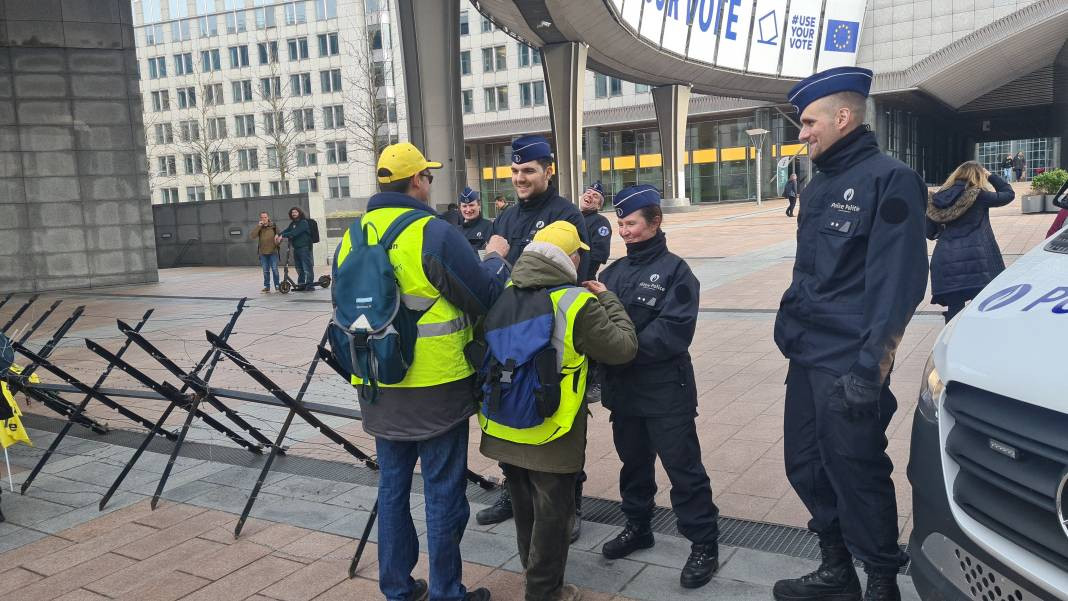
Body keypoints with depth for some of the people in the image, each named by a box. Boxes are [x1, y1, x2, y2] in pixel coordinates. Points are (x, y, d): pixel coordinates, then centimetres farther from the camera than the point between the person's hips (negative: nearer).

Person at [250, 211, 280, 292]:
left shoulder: (273, 226, 3)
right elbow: (252, 236, -9)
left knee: (274, 269, -5)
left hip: (273, 252, -2)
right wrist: (258, 226, -15)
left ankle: (277, 285, 4)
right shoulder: (259, 227, 5)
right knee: (265, 271, 7)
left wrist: (277, 243, -12)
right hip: (263, 253, 2)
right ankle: (267, 286, 14)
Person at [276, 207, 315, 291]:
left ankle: (309, 285, -6)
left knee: (307, 267, -8)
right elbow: (287, 230, 7)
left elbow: (295, 232, -20)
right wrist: (278, 235, -12)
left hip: (304, 247, -8)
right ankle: (301, 284, 20)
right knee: (299, 268, 13)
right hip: (296, 248, 8)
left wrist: (283, 236, -24)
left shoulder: (303, 222, -9)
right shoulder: (293, 223, 17)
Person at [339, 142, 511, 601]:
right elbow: (487, 297, -11)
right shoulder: (435, 233, -16)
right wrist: (495, 258, 6)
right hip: (436, 388, -6)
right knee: (443, 493, 7)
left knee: (392, 486, 18)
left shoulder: (352, 237, 3)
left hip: (379, 389, 6)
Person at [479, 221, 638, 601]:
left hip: (504, 426, 6)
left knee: (524, 504, 24)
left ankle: (532, 567, 45)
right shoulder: (578, 304, -20)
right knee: (552, 510, 12)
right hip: (551, 433, -5)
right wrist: (608, 300, 2)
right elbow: (624, 347, -10)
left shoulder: (502, 295, -4)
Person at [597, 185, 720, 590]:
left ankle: (704, 545, 14)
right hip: (622, 387, 6)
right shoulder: (613, 271, 10)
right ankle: (637, 526, 38)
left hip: (665, 389, -6)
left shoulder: (674, 271, -8)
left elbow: (674, 331, -20)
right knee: (633, 461, 20)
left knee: (683, 468, 0)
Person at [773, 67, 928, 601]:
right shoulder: (820, 184, 15)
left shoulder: (888, 180, -12)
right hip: (807, 356, 9)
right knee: (806, 467, 15)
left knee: (857, 476, 2)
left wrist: (869, 368, -21)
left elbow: (897, 283, -18)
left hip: (848, 365, -9)